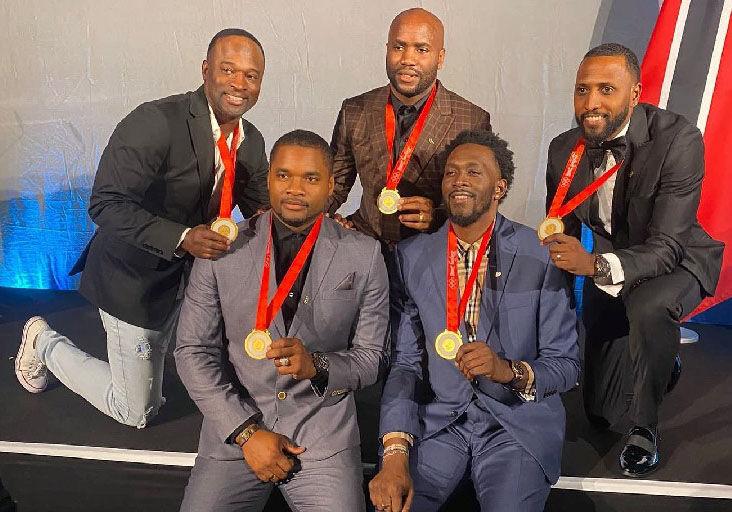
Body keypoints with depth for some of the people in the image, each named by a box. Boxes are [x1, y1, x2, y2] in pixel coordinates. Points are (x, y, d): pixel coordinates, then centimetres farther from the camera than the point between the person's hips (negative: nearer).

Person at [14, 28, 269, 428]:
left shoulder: (252, 141, -4)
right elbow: (106, 204, -29)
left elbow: (261, 204, 6)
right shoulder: (156, 122, -26)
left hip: (186, 272, 7)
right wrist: (182, 238, -39)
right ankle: (46, 343, 28)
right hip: (136, 279, -7)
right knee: (135, 412, 11)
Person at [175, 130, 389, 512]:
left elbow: (372, 357, 1)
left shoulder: (364, 256, -2)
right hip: (234, 430, 1)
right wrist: (246, 431, -9)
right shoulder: (224, 250, -1)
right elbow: (193, 351, -1)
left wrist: (316, 365, -19)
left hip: (324, 436, -1)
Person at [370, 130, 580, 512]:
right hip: (436, 420, 1)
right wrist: (395, 452, -16)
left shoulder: (540, 257, -6)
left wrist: (509, 370, -23)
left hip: (517, 423, -1)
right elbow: (405, 362, -4)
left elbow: (566, 365, -3)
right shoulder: (412, 257, 0)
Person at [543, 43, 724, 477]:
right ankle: (663, 358, 42)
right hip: (605, 265, 5)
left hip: (676, 262, -4)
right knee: (601, 411, 9)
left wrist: (595, 263, -52)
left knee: (649, 307, -43)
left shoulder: (679, 140, -29)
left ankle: (645, 428, -14)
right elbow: (561, 236, -4)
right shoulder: (564, 150, -15)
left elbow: (667, 248, -34)